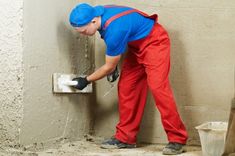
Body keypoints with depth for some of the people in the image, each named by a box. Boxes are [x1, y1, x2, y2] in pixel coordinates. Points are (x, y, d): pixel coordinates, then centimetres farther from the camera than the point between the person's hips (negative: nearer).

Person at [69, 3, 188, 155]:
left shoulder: (114, 30, -34)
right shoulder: (98, 13, -10)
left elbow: (109, 67, -19)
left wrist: (86, 80, -7)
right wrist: (114, 64, 10)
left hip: (155, 42, -9)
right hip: (137, 45, 9)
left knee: (157, 87, -21)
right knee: (126, 87, 2)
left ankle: (177, 139, -18)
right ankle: (125, 138, 6)